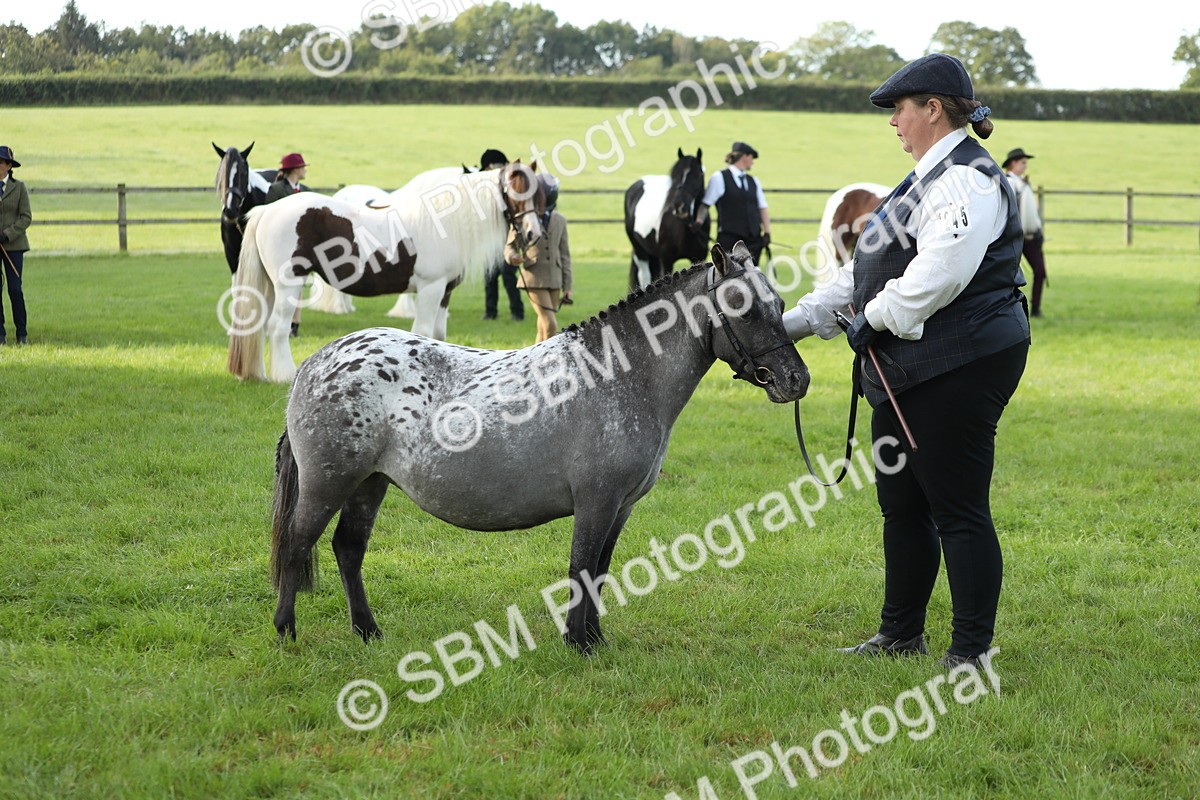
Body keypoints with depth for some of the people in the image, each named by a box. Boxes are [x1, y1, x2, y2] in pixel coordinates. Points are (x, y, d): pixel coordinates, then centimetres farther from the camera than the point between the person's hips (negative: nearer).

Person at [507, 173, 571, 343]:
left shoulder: (559, 220, 10)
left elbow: (564, 254, 12)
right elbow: (510, 246, 4)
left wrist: (567, 286, 9)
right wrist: (513, 257, -21)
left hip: (554, 279, 4)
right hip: (534, 278, -4)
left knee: (544, 328, 7)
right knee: (550, 325, -15)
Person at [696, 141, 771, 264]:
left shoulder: (753, 182, 16)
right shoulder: (719, 178, 1)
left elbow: (762, 208, 14)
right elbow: (705, 204, -2)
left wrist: (767, 233, 0)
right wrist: (699, 221, -19)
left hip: (753, 239, 5)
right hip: (729, 238, -5)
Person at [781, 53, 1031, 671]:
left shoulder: (966, 179, -15)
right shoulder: (928, 179, 20)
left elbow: (938, 273, -28)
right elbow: (866, 270, 22)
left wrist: (874, 317, -15)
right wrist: (799, 321, 16)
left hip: (957, 369, -11)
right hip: (911, 372, 11)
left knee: (959, 511, -5)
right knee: (902, 505, 17)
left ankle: (972, 651, 2)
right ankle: (900, 634, 29)